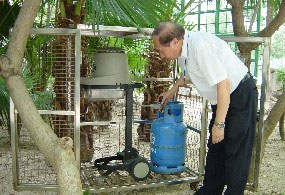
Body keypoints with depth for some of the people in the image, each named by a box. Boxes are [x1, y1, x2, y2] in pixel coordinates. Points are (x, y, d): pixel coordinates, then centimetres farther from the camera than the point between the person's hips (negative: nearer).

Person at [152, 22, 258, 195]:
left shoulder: (201, 46, -29)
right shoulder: (183, 50, 1)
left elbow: (224, 84, -29)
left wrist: (219, 123, -25)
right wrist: (172, 91, 33)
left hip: (241, 94, -10)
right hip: (221, 99, 10)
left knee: (237, 153, -4)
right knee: (215, 148, 14)